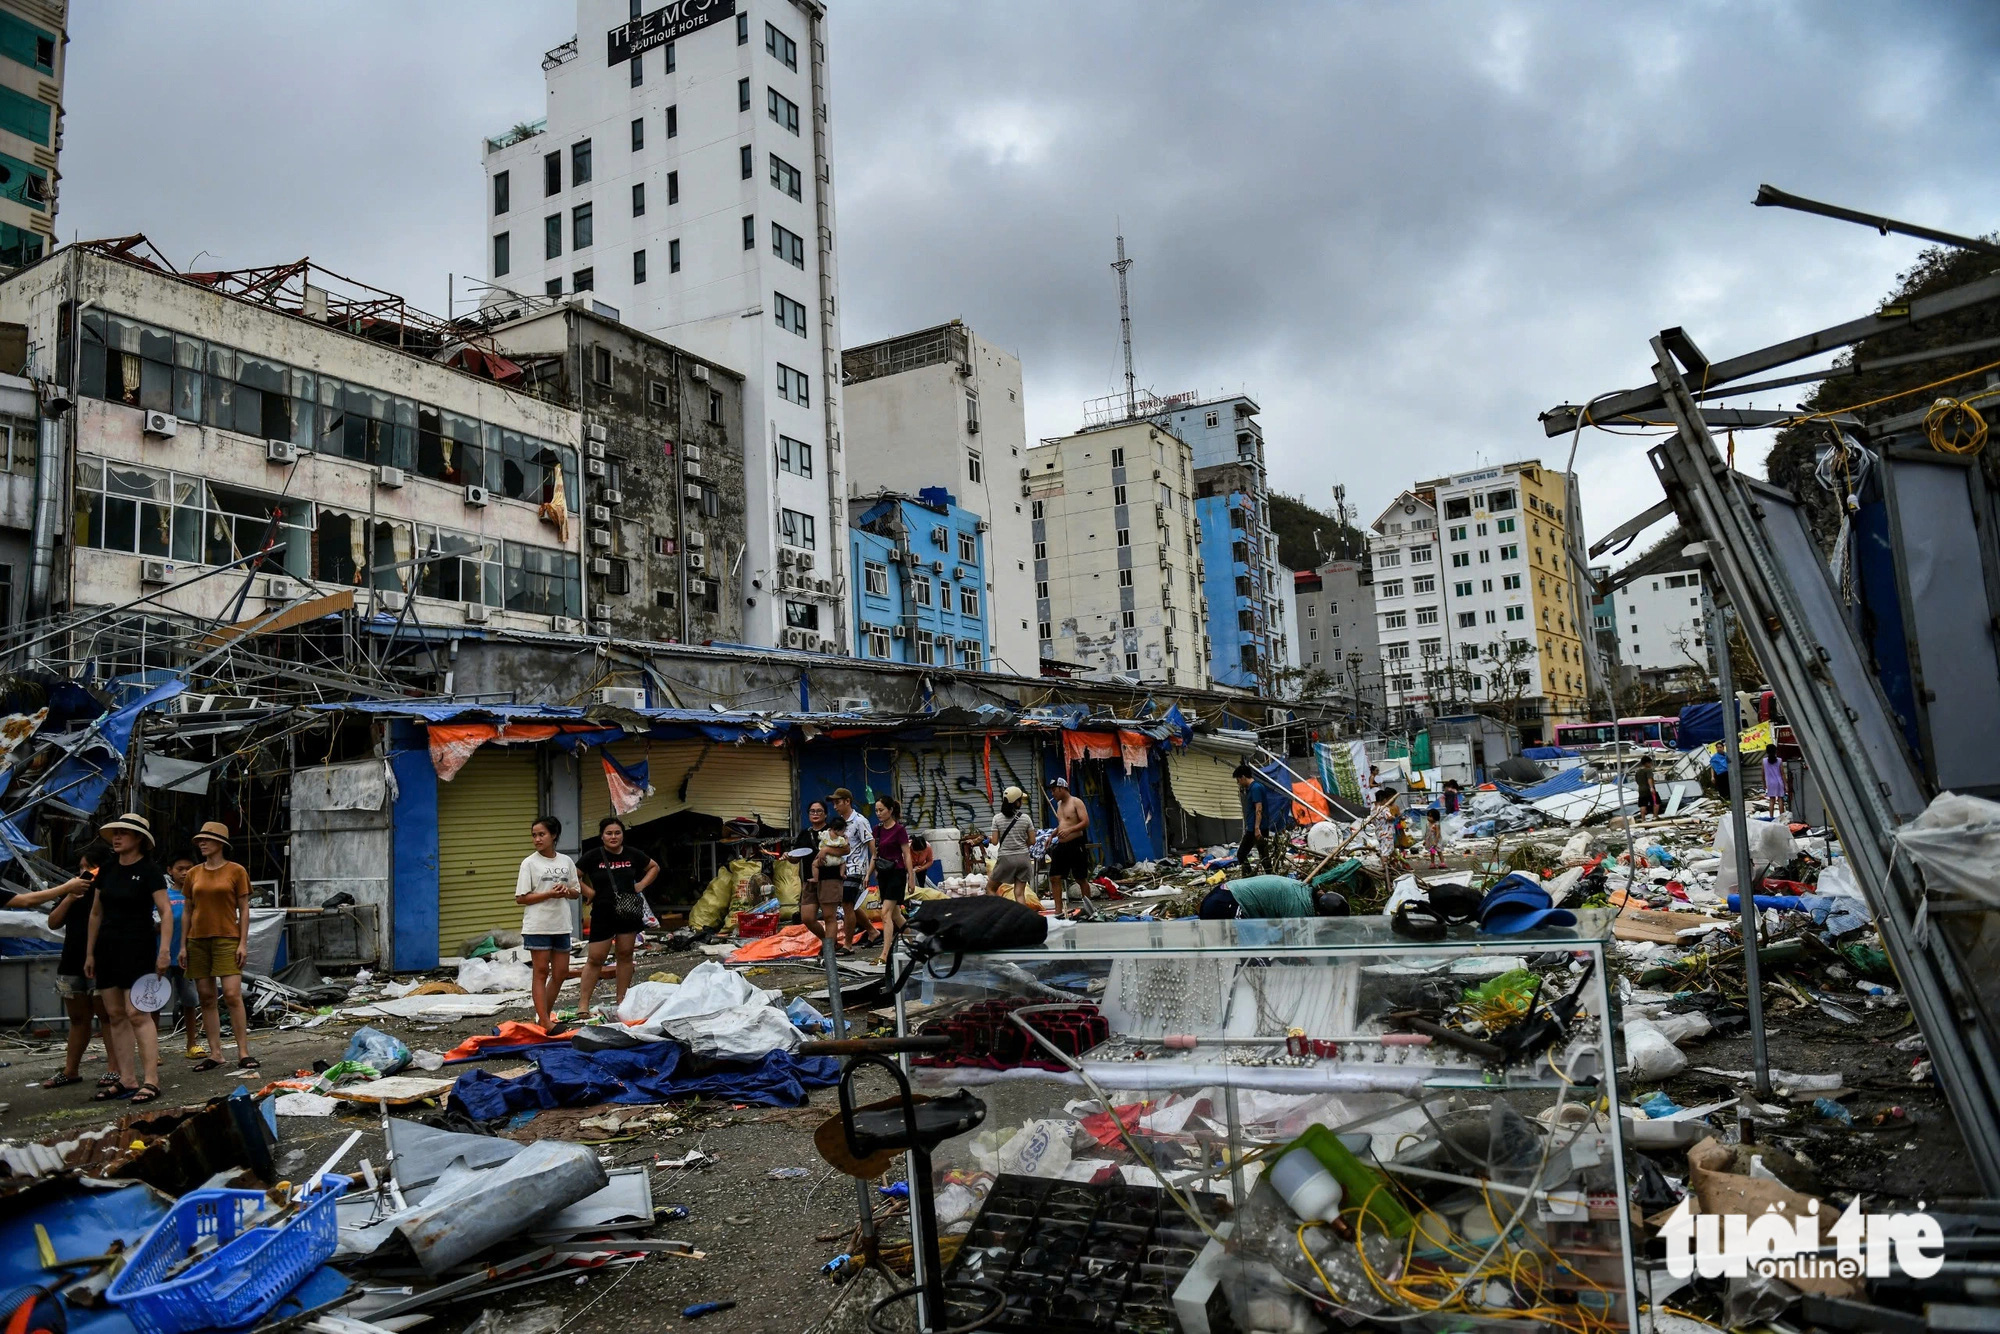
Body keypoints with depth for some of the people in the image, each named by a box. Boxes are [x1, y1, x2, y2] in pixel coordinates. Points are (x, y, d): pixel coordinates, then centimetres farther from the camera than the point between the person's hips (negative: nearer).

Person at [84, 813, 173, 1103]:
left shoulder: (149, 870, -9)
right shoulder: (107, 870, 10)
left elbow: (165, 911, -14)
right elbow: (96, 913, 16)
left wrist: (164, 950, -22)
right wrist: (89, 953, 14)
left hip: (137, 948, -7)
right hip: (107, 948, 7)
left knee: (137, 1013, -11)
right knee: (115, 1015, 7)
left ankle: (150, 1080, -10)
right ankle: (126, 1080, 12)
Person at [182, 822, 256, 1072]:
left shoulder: (236, 871, 0)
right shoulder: (193, 874, 10)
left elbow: (244, 909, 0)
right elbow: (188, 911, 14)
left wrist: (243, 942, -7)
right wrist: (183, 945, 8)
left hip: (227, 939, -4)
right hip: (198, 940, 4)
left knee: (232, 994, -11)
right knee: (206, 997, 4)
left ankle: (243, 1052, -7)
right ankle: (215, 1053, 10)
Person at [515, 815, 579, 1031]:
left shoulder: (566, 861, 8)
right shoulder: (529, 863, -4)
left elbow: (577, 892, 14)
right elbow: (521, 898, -8)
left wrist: (567, 890, -9)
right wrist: (549, 894, -18)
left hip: (561, 925, 5)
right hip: (538, 926, -5)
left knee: (561, 973, 8)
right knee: (541, 972, -2)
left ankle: (545, 1014, 24)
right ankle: (544, 1021, 1)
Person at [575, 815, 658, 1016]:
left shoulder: (632, 854, 4)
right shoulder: (593, 856, -5)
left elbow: (654, 867, 17)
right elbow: (574, 877, 0)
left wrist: (641, 885, 5)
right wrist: (588, 891, -7)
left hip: (628, 912, 3)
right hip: (603, 914, -3)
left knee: (625, 955, 8)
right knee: (595, 958, -3)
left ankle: (622, 1000, 18)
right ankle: (583, 1003, 3)